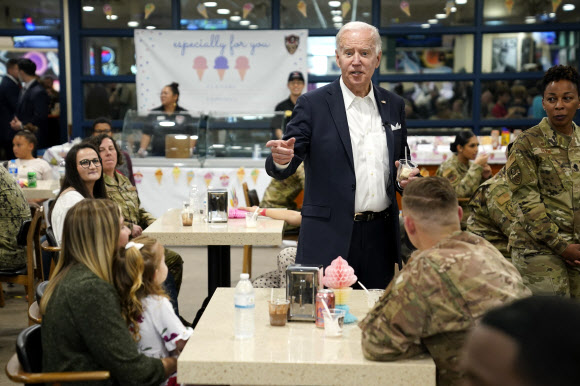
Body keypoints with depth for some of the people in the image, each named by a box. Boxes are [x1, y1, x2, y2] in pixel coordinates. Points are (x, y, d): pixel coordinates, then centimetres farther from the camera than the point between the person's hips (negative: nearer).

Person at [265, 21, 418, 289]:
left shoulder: (394, 106, 10)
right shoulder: (313, 104, -4)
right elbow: (284, 168, -10)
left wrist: (409, 178, -4)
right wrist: (281, 159, -32)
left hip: (380, 236, 4)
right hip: (329, 238, -4)